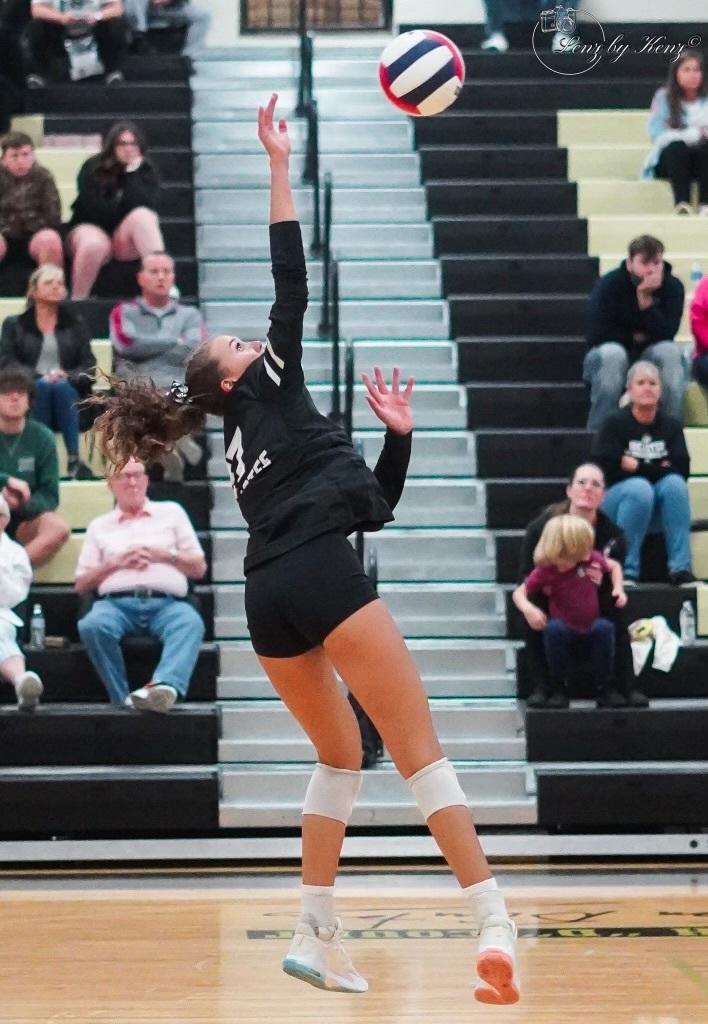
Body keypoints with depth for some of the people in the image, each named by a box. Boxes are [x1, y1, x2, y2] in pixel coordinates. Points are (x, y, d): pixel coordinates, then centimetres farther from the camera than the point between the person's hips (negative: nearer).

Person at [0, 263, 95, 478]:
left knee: (61, 386, -35)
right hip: (28, 396, -1)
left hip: (69, 393, 1)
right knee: (42, 386, -35)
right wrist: (40, 377, -16)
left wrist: (68, 377, -13)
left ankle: (74, 459, -43)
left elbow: (89, 365, 10)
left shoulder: (75, 324, 23)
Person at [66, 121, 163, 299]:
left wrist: (132, 173, -17)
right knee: (94, 245, -39)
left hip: (127, 242, 2)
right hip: (92, 228, -2)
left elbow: (144, 206, -15)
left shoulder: (146, 171, 3)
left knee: (142, 216, -31)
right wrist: (127, 214, -8)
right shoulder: (92, 168, -1)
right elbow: (92, 208, -12)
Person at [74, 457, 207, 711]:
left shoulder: (171, 512, 24)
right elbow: (81, 585, 19)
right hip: (116, 602, 1)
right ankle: (124, 699, -37)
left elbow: (199, 568, 20)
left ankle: (165, 686, -62)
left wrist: (164, 555, 2)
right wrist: (115, 563, 2)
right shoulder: (99, 526, 25)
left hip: (167, 603, -1)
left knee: (190, 623, -37)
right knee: (92, 625, -36)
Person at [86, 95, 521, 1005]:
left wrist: (398, 435, 24)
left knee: (340, 757, 20)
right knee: (419, 750, -9)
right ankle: (495, 928, -16)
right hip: (318, 577, -8)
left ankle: (317, 936, 12)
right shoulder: (267, 387, 12)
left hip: (268, 599, 8)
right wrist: (280, 166, 4)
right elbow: (290, 288, 1)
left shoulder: (247, 444, 29)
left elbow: (373, 505, 32)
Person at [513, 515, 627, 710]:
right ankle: (558, 688, -17)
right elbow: (519, 592, -8)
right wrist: (527, 608, -30)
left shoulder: (591, 559, -6)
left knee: (604, 627, -34)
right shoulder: (545, 570, -10)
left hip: (591, 635, 1)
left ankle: (604, 688, -16)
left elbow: (614, 566, 14)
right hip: (564, 636, -1)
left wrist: (618, 589, -3)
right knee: (553, 627, -36)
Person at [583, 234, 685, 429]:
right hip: (606, 361, -2)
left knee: (670, 351, -30)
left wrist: (646, 298, -27)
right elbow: (595, 337, -17)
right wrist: (634, 337, -10)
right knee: (612, 353, -36)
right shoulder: (608, 285, -12)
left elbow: (665, 336, -19)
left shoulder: (673, 287, -7)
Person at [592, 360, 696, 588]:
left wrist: (637, 466, -14)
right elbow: (605, 469, -16)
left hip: (657, 510, 3)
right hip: (617, 499, -3)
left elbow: (681, 469, -9)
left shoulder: (671, 426, 3)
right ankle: (625, 570, -29)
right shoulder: (615, 424, -6)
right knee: (639, 487, -34)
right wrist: (657, 468, -11)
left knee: (674, 483, -27)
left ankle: (680, 568, -29)